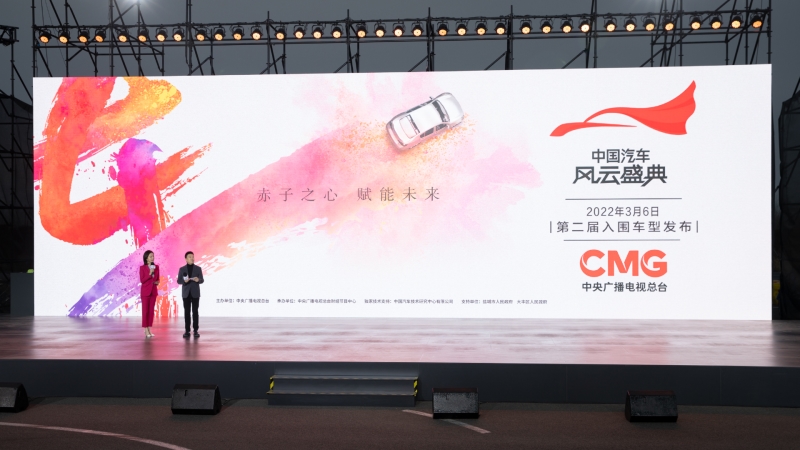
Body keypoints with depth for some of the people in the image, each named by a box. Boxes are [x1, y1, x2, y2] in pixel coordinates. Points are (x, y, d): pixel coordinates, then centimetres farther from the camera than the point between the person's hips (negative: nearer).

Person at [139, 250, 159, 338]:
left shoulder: (156, 267, 7)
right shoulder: (142, 268, -7)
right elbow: (142, 280, -11)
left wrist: (157, 282, -7)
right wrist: (149, 274, -21)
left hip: (153, 291, 5)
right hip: (145, 291, -5)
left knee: (151, 311, 6)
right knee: (145, 310, -3)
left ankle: (149, 330, 12)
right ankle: (146, 331, 1)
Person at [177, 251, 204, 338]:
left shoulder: (198, 268, 5)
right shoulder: (182, 269, 5)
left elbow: (202, 280, 2)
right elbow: (179, 281, 2)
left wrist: (198, 280, -21)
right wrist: (184, 281, -18)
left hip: (195, 293, 0)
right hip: (186, 293, 1)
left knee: (195, 311, 0)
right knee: (187, 312, 1)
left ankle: (196, 330, 3)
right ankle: (187, 331, 5)